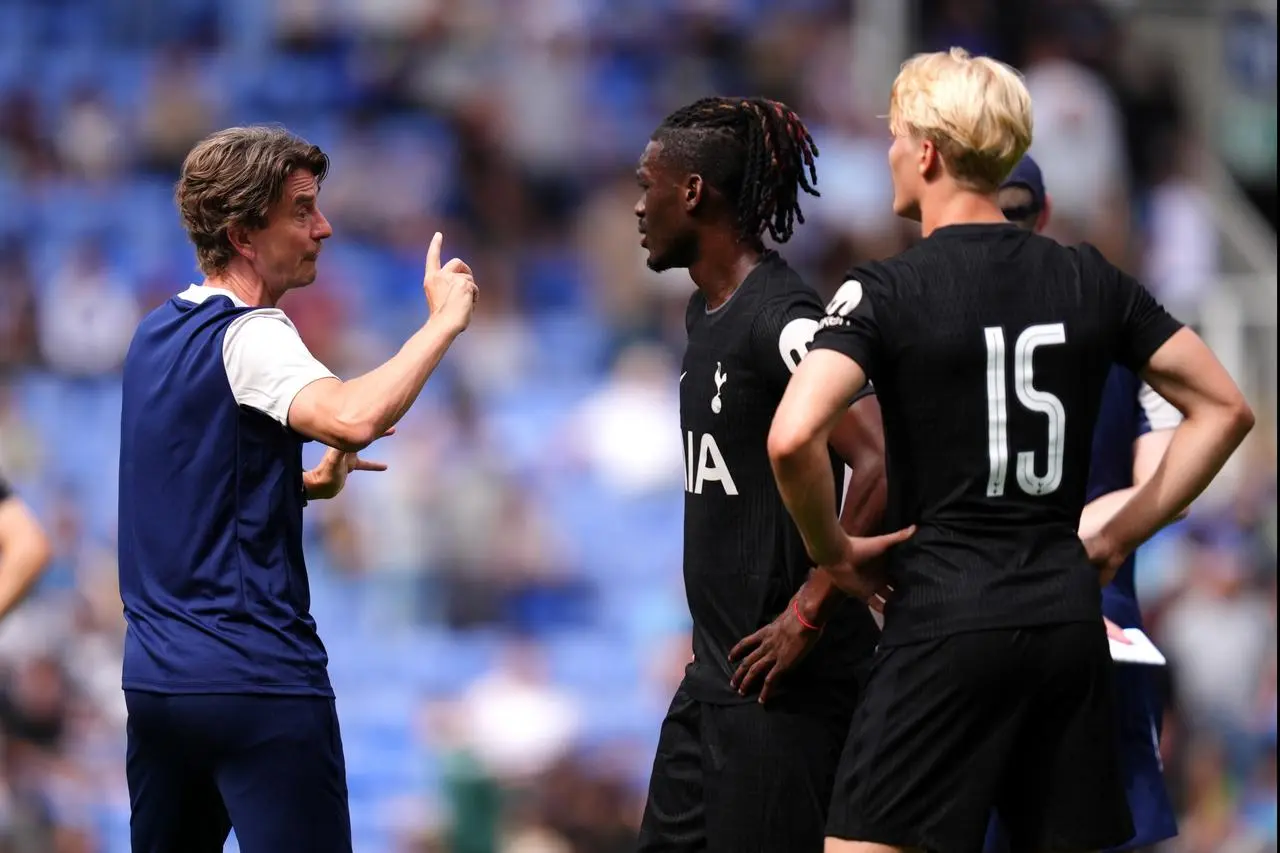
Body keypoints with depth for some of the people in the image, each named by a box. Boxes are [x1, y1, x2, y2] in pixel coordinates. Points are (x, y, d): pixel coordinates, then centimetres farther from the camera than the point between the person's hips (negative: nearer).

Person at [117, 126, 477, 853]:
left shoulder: (158, 333, 14)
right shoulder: (249, 334, -13)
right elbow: (353, 417, -32)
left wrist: (308, 484, 15)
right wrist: (444, 322, -21)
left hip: (155, 676, 9)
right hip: (258, 681, -9)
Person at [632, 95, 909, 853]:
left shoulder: (781, 315, -16)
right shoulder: (706, 313, 15)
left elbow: (883, 464, -26)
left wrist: (808, 612, -22)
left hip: (782, 675, -10)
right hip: (715, 673, 10)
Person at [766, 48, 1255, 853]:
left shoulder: (886, 291, -7)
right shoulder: (1090, 279, 8)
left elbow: (794, 439, -21)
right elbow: (1224, 409, 11)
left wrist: (832, 551, -3)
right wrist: (1117, 540, 13)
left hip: (945, 614, -5)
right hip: (1069, 614, 5)